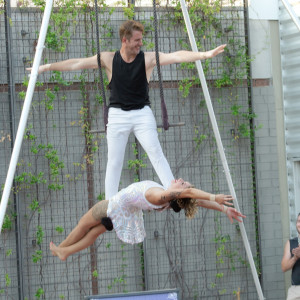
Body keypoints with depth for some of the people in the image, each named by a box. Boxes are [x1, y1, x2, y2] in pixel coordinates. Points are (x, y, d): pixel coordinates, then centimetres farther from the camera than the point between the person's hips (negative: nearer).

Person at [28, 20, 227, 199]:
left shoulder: (148, 59, -5)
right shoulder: (109, 60, -2)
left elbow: (177, 57, -16)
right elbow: (77, 64, 2)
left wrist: (205, 55, -28)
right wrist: (47, 67, 3)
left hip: (142, 113, -1)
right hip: (117, 114, 1)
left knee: (157, 154, -12)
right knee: (114, 162, 2)